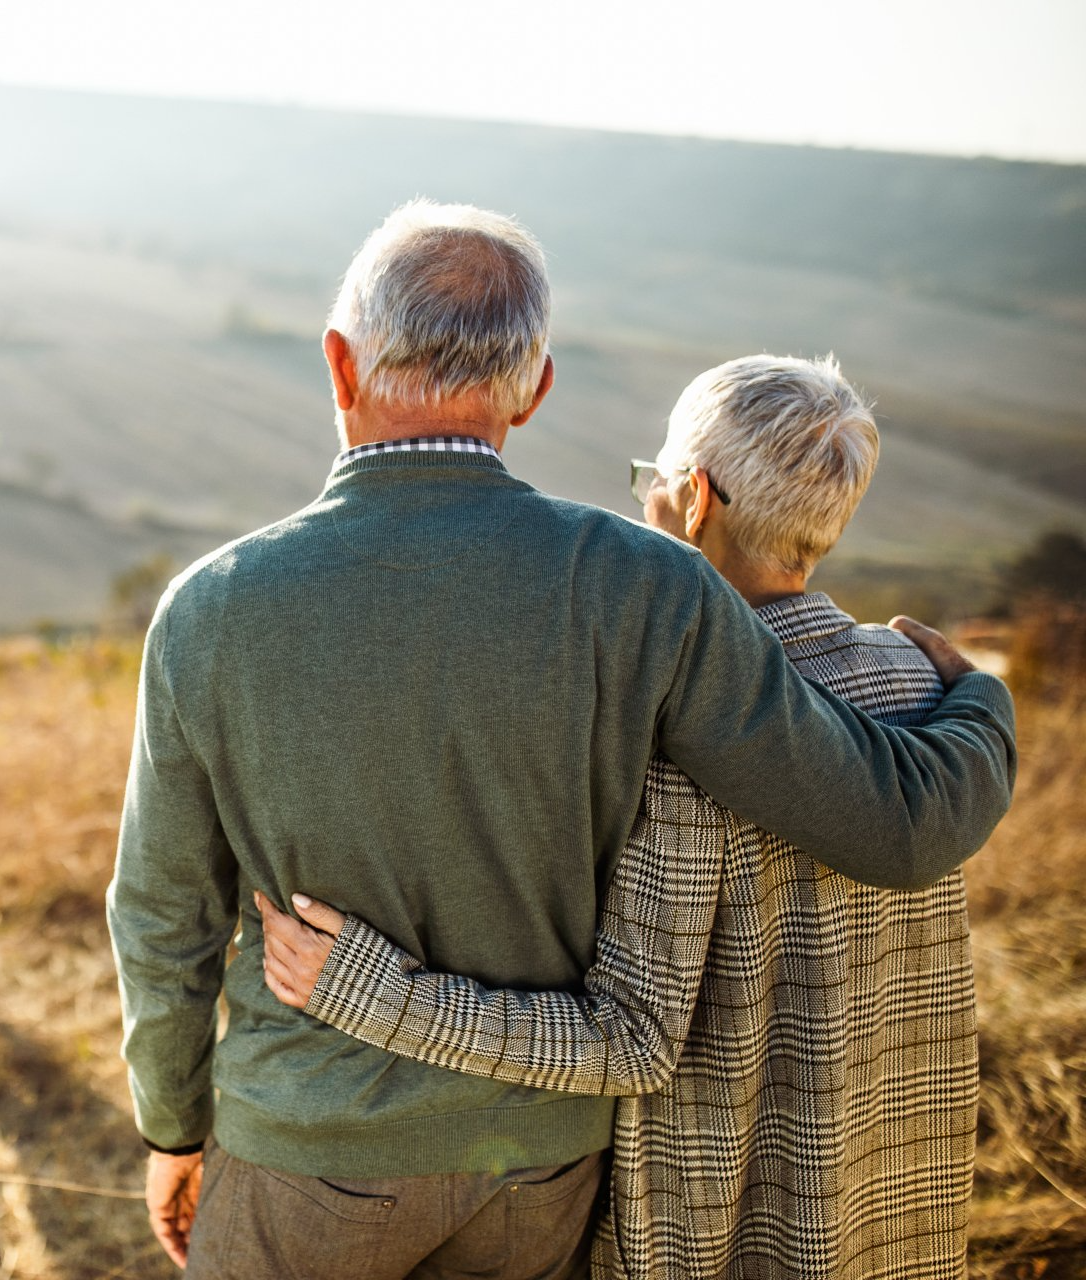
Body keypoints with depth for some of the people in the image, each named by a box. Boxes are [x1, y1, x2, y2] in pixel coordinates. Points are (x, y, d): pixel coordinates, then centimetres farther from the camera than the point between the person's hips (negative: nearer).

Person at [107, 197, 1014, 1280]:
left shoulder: (211, 616, -22)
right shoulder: (638, 593, -25)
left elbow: (169, 923, -9)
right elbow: (901, 824, -20)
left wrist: (173, 1127, 11)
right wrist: (981, 711, 4)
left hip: (319, 1142, -1)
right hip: (530, 1145, 2)